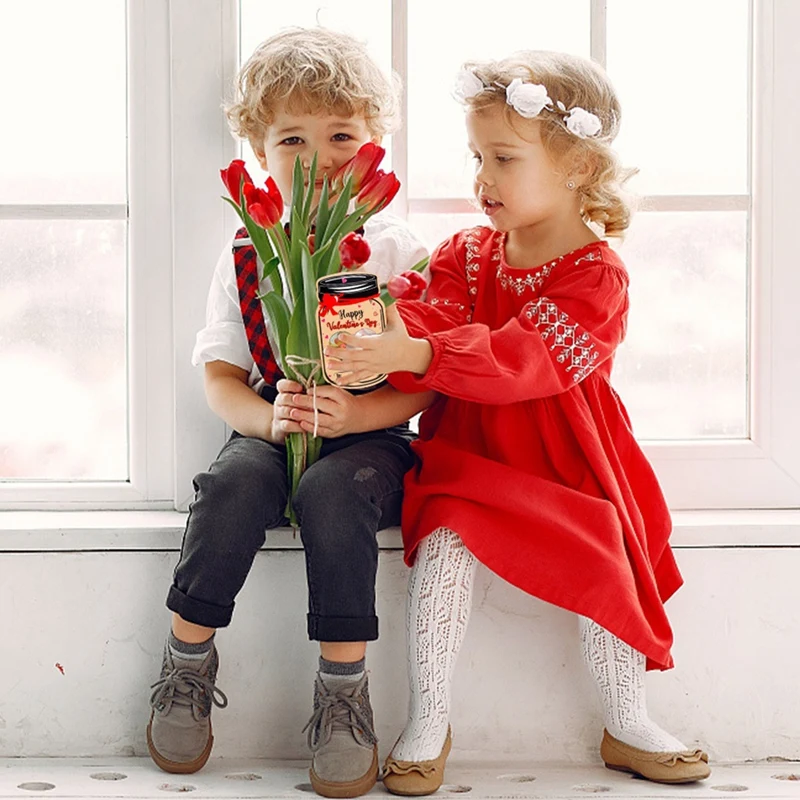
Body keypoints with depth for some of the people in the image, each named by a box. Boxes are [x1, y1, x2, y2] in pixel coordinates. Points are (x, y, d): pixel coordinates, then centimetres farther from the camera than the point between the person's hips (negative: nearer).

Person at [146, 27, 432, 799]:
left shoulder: (396, 251, -1)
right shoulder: (248, 255, 6)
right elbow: (221, 374, 6)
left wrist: (351, 414, -23)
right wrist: (268, 417, -16)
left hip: (370, 434, -2)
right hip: (270, 428, 2)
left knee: (333, 489, -34)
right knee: (235, 481, -30)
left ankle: (343, 683, -22)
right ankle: (188, 656, -13)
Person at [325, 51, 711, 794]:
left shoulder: (597, 276, -14)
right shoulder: (468, 253, 5)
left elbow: (522, 359, -29)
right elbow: (433, 317, -10)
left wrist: (413, 354, -41)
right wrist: (377, 329, -35)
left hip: (566, 466, -2)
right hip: (471, 454, 2)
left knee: (605, 562, -19)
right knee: (444, 543, -24)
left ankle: (627, 725, 5)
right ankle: (428, 721, -13)